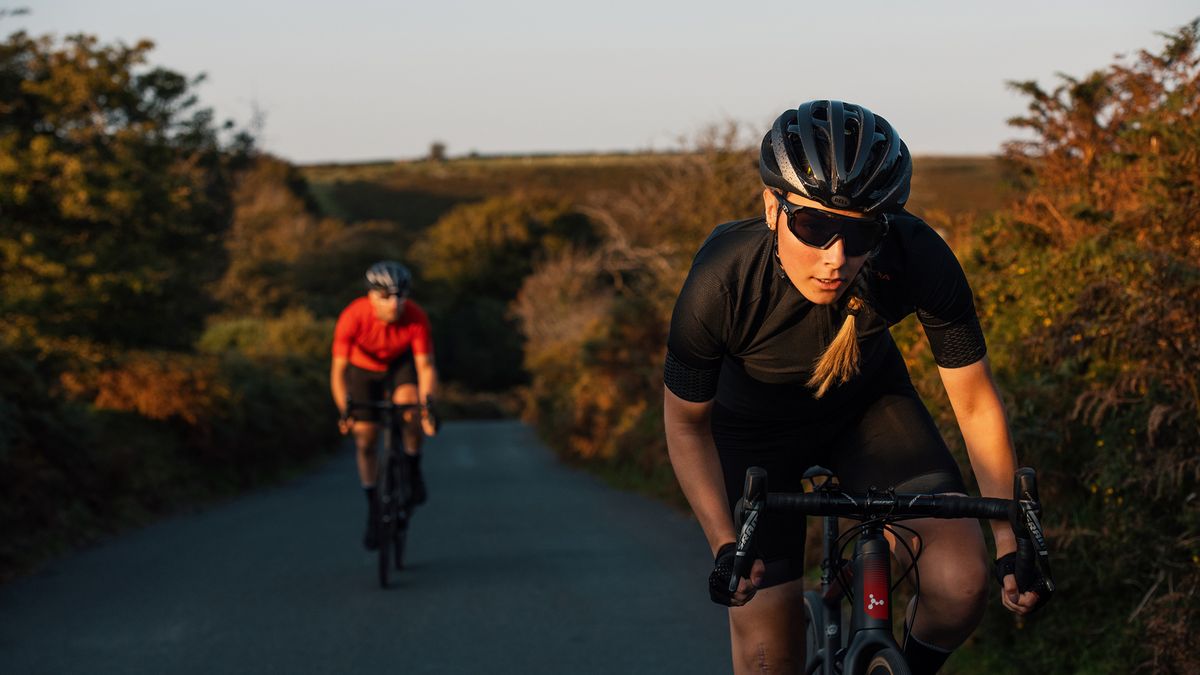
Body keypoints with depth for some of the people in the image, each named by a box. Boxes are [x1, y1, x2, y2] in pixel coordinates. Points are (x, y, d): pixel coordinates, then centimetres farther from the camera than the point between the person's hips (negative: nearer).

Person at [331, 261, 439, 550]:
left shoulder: (416, 317, -32)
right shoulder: (352, 317, -34)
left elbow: (425, 365, -26)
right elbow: (338, 370, -31)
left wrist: (428, 404, -41)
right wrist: (344, 412, -42)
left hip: (401, 364, 0)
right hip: (363, 368, 0)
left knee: (409, 401, -31)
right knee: (365, 439, -4)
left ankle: (413, 467, -6)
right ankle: (373, 509, 14)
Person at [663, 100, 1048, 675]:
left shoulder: (919, 260, -33)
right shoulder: (723, 281, -36)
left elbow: (975, 402, -18)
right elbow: (686, 420, -17)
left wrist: (1011, 541, -18)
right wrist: (724, 546, -26)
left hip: (868, 407, 1)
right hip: (752, 425, -1)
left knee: (961, 582, -21)